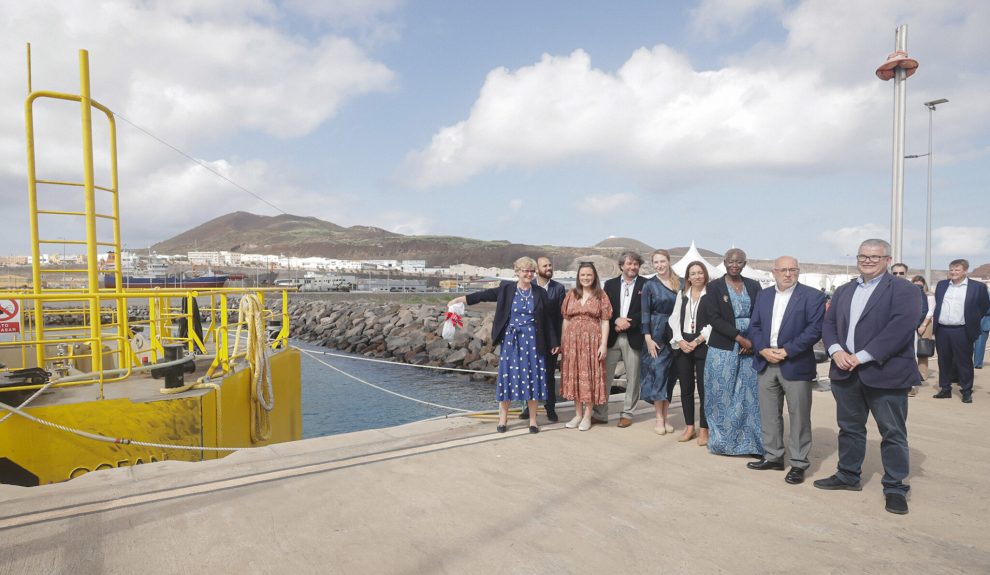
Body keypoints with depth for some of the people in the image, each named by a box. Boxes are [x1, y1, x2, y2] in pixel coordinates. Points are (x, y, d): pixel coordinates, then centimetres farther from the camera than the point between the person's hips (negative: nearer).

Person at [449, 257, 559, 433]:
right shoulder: (506, 289, 0)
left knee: (532, 377, 4)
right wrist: (462, 298, -14)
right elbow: (485, 294, -5)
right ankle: (503, 418, 17)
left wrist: (554, 342, 7)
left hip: (532, 341, 1)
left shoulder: (540, 292, 3)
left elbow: (547, 319, 6)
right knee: (508, 376, 3)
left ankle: (533, 420, 16)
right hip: (510, 339, -1)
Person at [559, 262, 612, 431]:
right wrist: (562, 341, 3)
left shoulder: (601, 296, 1)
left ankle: (587, 416, 13)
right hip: (572, 340, 3)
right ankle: (578, 414, 20)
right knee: (574, 376, 8)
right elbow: (566, 319, 8)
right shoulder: (571, 294, 8)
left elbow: (605, 322, -2)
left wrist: (604, 344, -10)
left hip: (592, 340, -3)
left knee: (590, 376, 2)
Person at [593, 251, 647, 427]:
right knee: (604, 376, 3)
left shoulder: (645, 284, 2)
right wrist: (617, 320, -12)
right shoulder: (610, 284, 9)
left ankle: (627, 413, 20)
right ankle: (600, 413, 13)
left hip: (634, 337, -1)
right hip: (612, 336, 2)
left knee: (632, 378, 6)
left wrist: (629, 322, -14)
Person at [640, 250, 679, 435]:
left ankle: (665, 416, 17)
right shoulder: (650, 285, -2)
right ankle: (659, 418, 7)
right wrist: (648, 338, -12)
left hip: (674, 334, 3)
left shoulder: (679, 283, 6)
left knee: (670, 374, 7)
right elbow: (645, 312, -5)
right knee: (657, 372, -2)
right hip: (656, 334, -3)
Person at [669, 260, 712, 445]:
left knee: (703, 387, -2)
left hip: (703, 345, -4)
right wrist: (680, 340, -6)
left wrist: (696, 341, -13)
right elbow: (674, 318, 8)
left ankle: (703, 429, 9)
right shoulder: (682, 295, 13)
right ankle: (689, 427, 19)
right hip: (682, 345, 4)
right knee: (686, 387, 8)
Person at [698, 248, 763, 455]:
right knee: (723, 396, 3)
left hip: (749, 348, 3)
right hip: (723, 350, -3)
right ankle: (722, 439, 16)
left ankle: (751, 442, 13)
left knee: (750, 396, 3)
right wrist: (739, 337, -15)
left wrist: (753, 341, -8)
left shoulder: (753, 286, 9)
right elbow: (714, 318, -8)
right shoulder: (714, 287, -1)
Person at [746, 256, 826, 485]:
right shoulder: (763, 295, 11)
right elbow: (754, 326, 9)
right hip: (766, 363, 5)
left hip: (796, 365, -5)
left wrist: (786, 351, -17)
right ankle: (773, 456, 25)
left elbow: (814, 329, -12)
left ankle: (798, 463, 15)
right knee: (769, 415, 12)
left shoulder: (812, 296, -4)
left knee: (799, 417, 4)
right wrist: (763, 350, -8)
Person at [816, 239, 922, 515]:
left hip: (885, 374, -6)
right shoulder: (843, 291, 15)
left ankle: (895, 487, 18)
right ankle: (848, 475, 29)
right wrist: (836, 350, -8)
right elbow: (828, 323, 11)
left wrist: (862, 357, -20)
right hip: (845, 373, 6)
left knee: (893, 433, 4)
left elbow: (900, 329, -17)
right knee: (849, 428, 16)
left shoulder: (904, 291, -5)